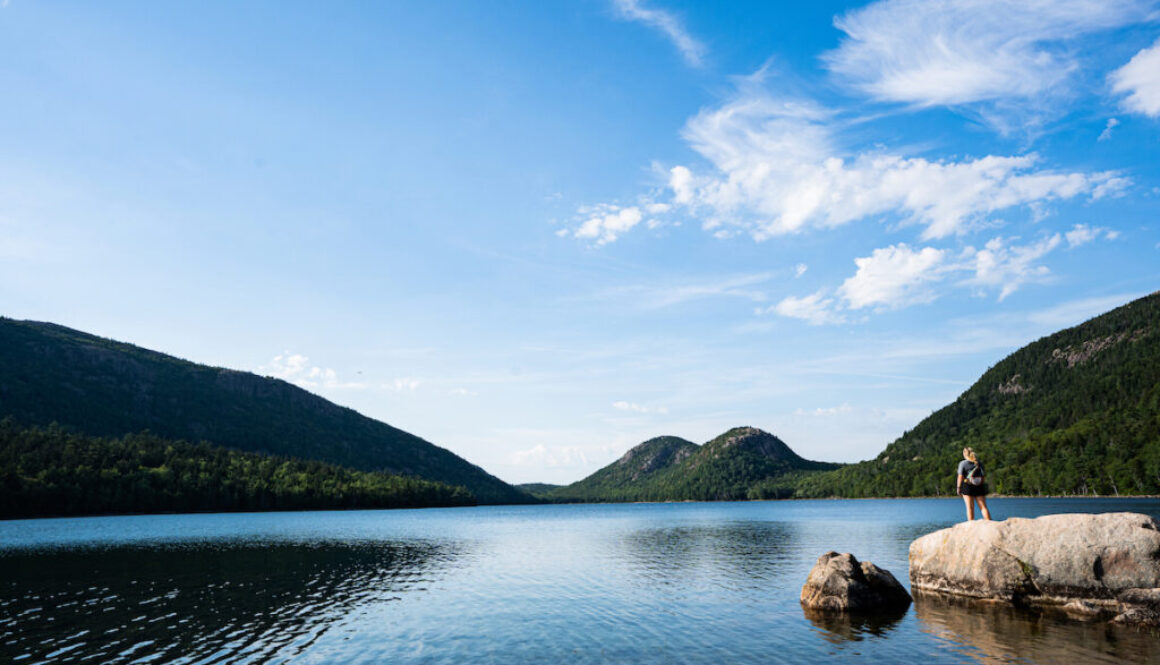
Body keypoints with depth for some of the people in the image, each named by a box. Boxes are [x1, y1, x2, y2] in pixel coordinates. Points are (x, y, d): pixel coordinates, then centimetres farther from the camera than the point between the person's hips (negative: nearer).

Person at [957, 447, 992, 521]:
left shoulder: (963, 463, -2)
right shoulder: (979, 463, 11)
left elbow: (960, 477, -7)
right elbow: (983, 476, 11)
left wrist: (958, 488, -2)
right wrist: (983, 487, 17)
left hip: (967, 487, -3)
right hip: (979, 487, 3)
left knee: (970, 508, -3)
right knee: (983, 507, 1)